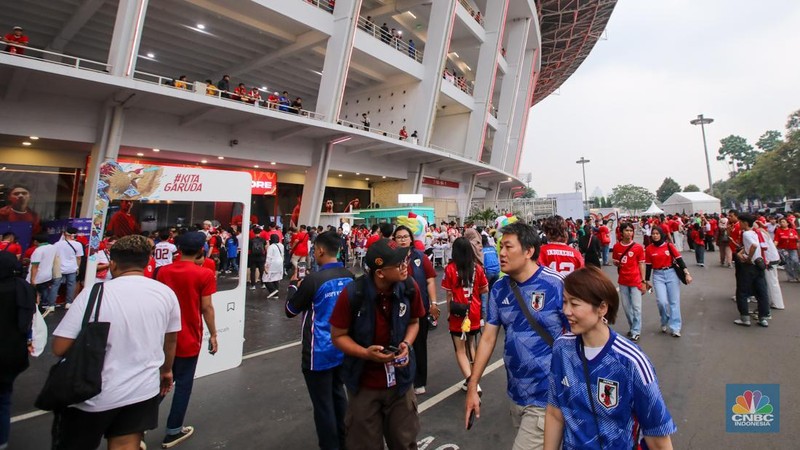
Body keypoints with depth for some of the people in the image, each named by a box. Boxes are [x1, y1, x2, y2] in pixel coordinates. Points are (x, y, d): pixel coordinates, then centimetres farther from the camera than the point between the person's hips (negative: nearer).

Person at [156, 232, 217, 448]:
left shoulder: (163, 271, 0)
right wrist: (213, 334, -2)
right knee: (183, 385, 10)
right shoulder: (204, 274, -14)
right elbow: (206, 307, -13)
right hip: (189, 339, -4)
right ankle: (173, 431, 20)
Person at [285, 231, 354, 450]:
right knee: (338, 395, 24)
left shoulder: (313, 279, -21)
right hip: (343, 348, 7)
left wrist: (294, 286, 11)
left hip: (320, 353, -7)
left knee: (323, 404, 9)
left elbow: (290, 310, -6)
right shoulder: (349, 276, -4)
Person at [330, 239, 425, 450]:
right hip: (364, 384, -2)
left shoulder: (410, 287, -15)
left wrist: (406, 344, -15)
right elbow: (338, 336, -11)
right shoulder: (352, 294, -25)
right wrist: (365, 353, -27)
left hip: (400, 380, 2)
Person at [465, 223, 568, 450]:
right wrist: (472, 386, 2)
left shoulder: (556, 285, -18)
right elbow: (488, 338, 2)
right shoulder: (499, 290, -2)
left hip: (546, 396, -5)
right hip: (516, 393, 6)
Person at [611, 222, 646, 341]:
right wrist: (616, 263, -10)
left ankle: (636, 332, 8)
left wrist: (643, 282, -4)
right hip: (623, 281, 3)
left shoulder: (638, 247, -6)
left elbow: (641, 264, -2)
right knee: (626, 307, 12)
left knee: (636, 307, -1)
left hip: (635, 281, -3)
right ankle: (632, 328, 28)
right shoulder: (616, 246, 1)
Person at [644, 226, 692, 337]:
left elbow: (679, 259, -2)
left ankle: (675, 328, 12)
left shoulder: (669, 245, -2)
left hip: (671, 273, 0)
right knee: (662, 301, -10)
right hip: (658, 275, 0)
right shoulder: (649, 249, -1)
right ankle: (664, 322, 17)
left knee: (674, 301, 3)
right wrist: (647, 281, 7)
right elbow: (648, 266, 4)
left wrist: (687, 273, -10)